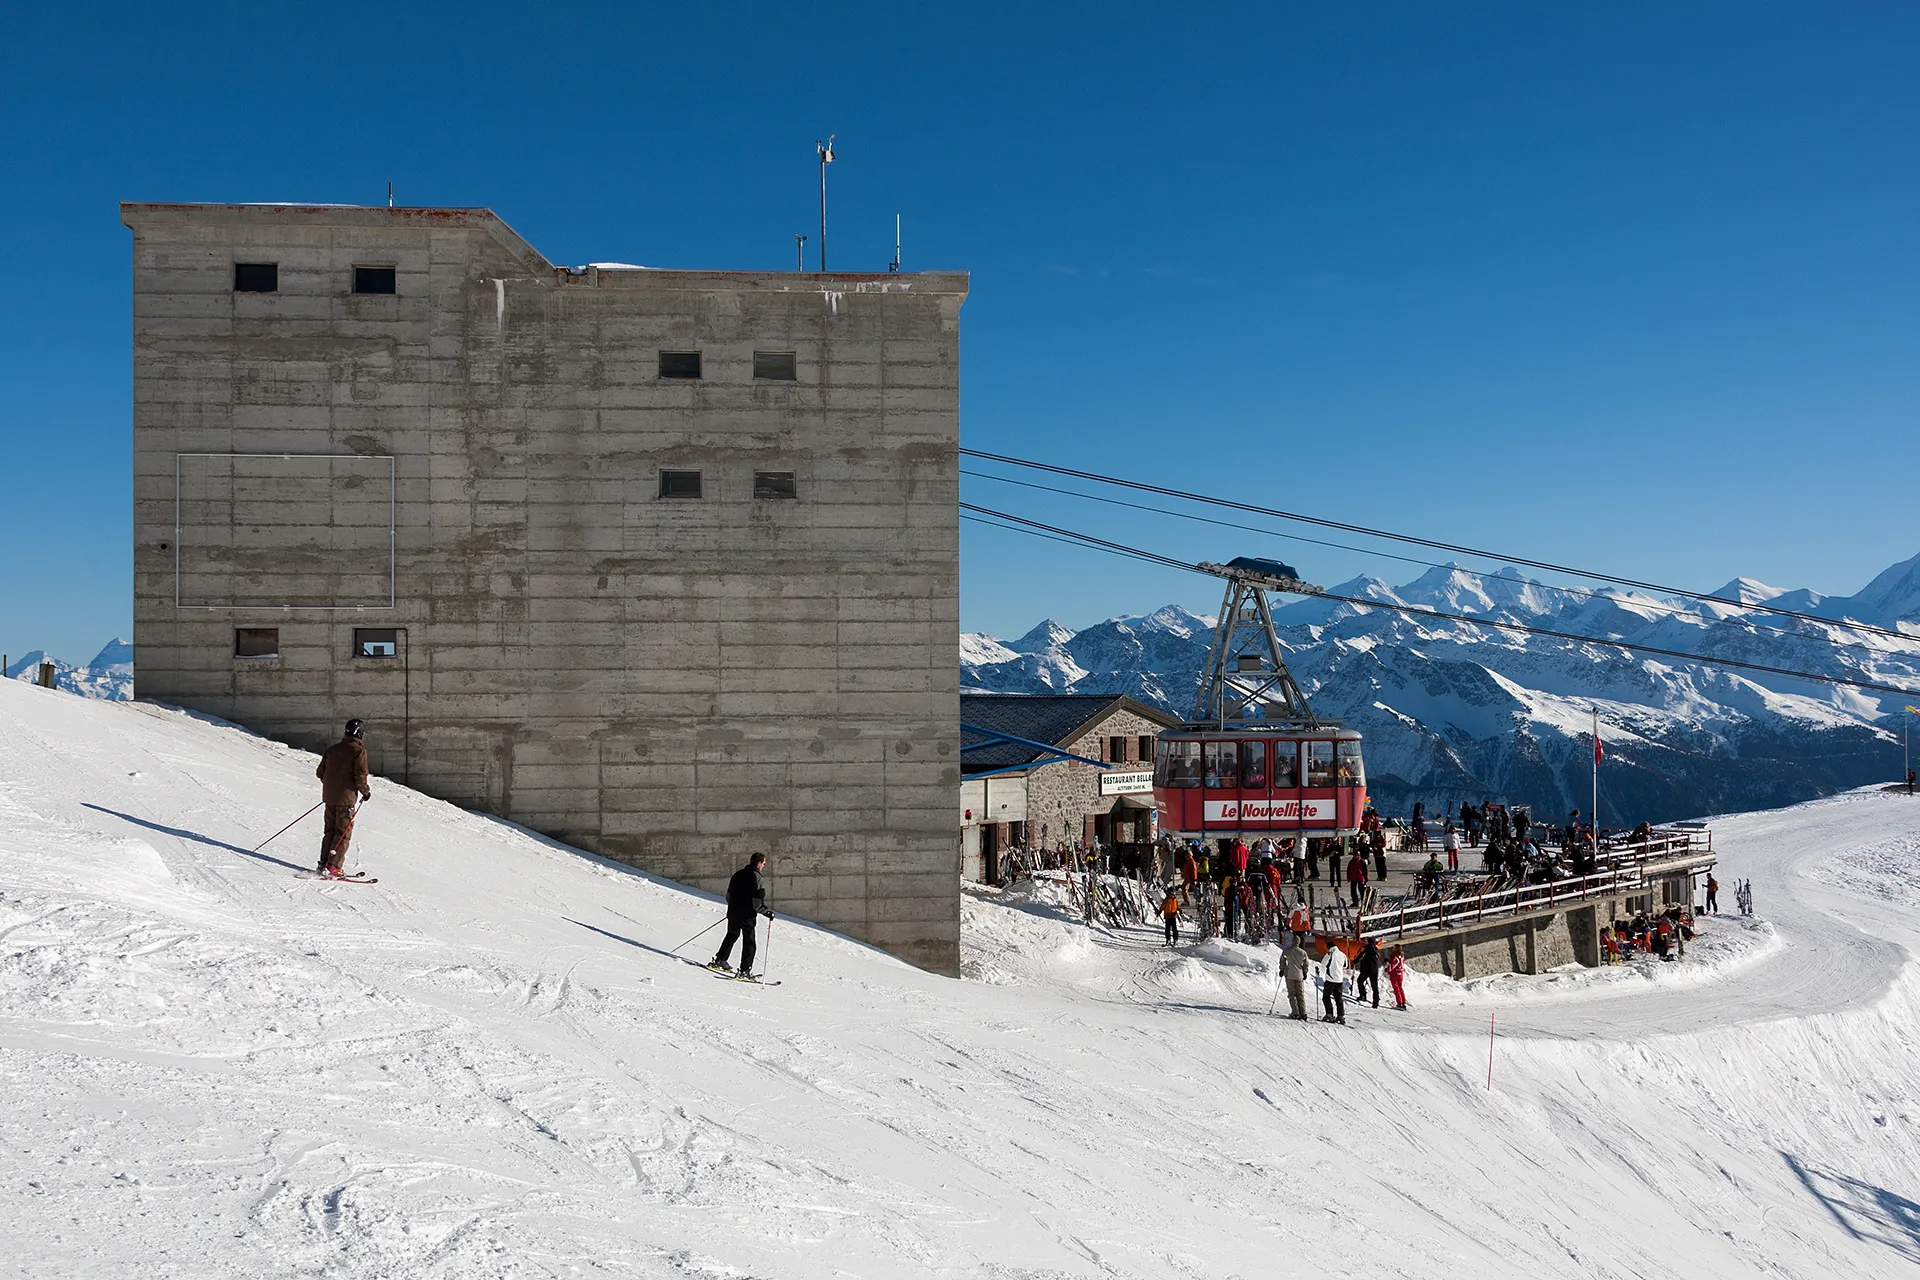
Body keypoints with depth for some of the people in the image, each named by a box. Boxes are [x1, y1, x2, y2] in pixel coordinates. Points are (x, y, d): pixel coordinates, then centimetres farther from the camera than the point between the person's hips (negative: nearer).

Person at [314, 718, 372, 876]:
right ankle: (334, 867, -9)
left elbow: (320, 772, 15)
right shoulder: (359, 750, -9)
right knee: (344, 833, -2)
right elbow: (360, 776, -15)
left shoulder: (331, 749, 12)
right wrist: (365, 791, 1)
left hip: (329, 796, 6)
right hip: (346, 798, -6)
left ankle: (323, 864, 13)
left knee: (329, 830, 14)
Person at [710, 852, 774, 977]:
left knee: (731, 936, 24)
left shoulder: (738, 874, 7)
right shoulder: (758, 878, -14)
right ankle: (745, 970, -1)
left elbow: (729, 895, 15)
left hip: (733, 913, 6)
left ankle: (720, 961, 26)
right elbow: (758, 902, -19)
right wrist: (766, 912, -7)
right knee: (749, 943, 3)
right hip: (747, 916, -6)